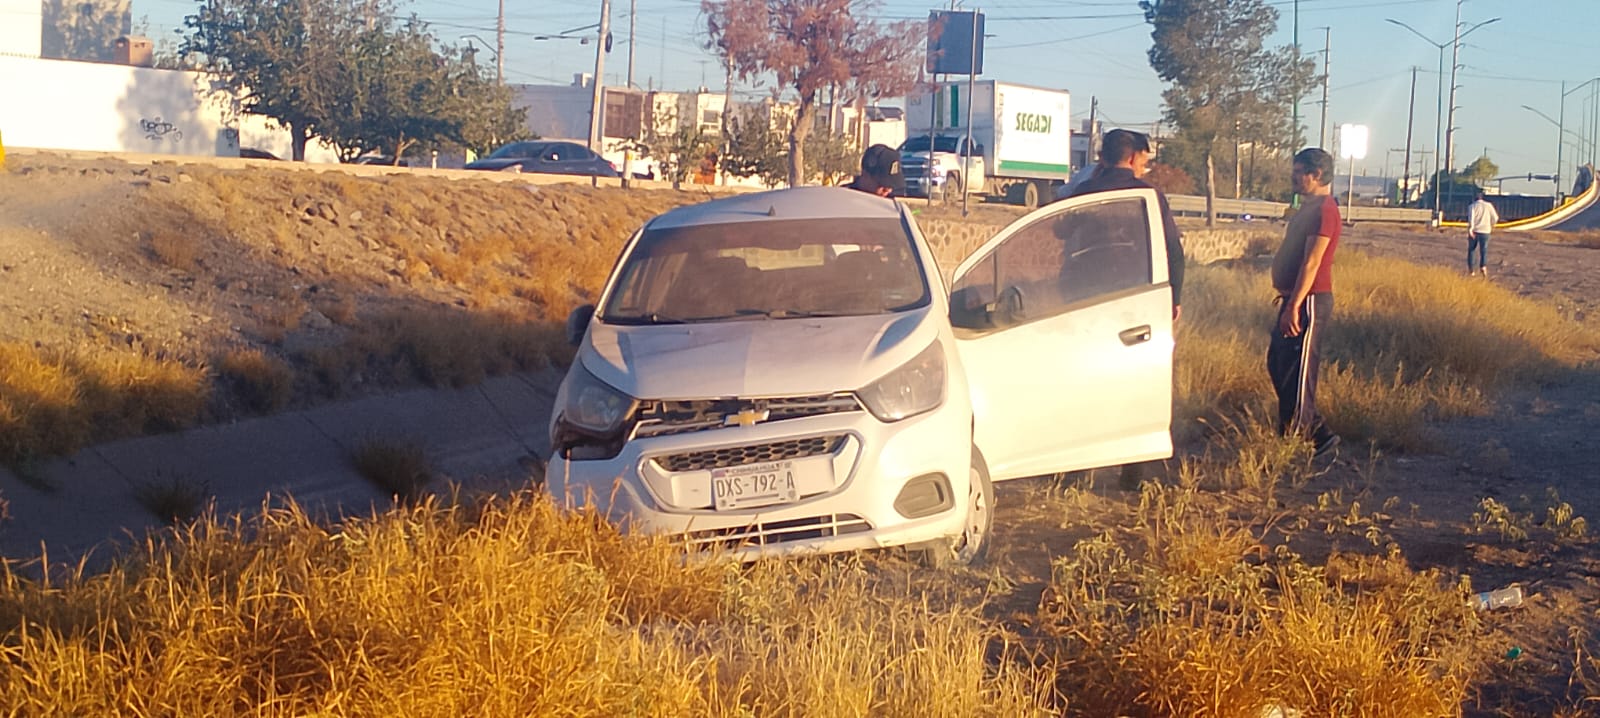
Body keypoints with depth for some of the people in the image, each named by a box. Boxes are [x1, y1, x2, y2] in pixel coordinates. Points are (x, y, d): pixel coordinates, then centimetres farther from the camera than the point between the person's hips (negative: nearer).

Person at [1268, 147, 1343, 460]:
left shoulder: (1324, 210, -16)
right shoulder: (1310, 208, 16)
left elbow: (1311, 262, -22)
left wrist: (1294, 306, -25)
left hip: (1309, 302, -11)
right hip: (1294, 298, 11)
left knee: (1296, 374, -6)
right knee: (1277, 364, 15)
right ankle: (1320, 435, 21)